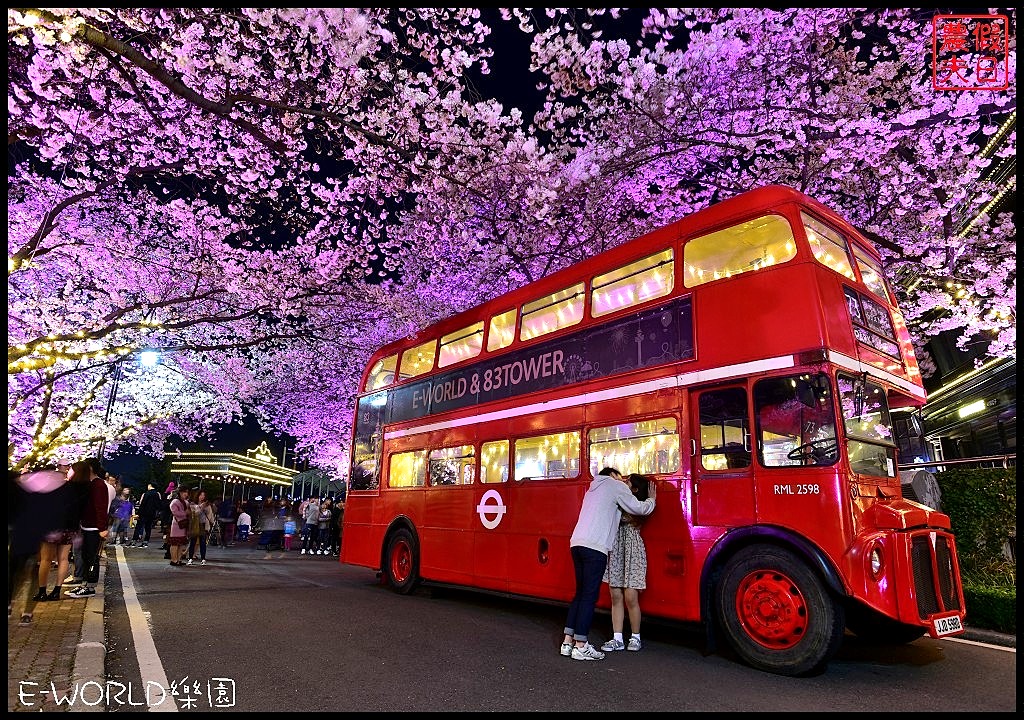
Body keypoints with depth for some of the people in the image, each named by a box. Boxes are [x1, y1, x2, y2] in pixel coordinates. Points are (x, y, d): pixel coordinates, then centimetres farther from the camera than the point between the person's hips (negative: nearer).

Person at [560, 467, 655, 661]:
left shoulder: (594, 487, 28)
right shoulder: (617, 486, 5)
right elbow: (640, 509, 3)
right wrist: (651, 500, 23)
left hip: (577, 542, 8)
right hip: (595, 547, -8)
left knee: (580, 593, 14)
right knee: (589, 596, -4)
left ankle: (567, 642, 15)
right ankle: (581, 647, -1)